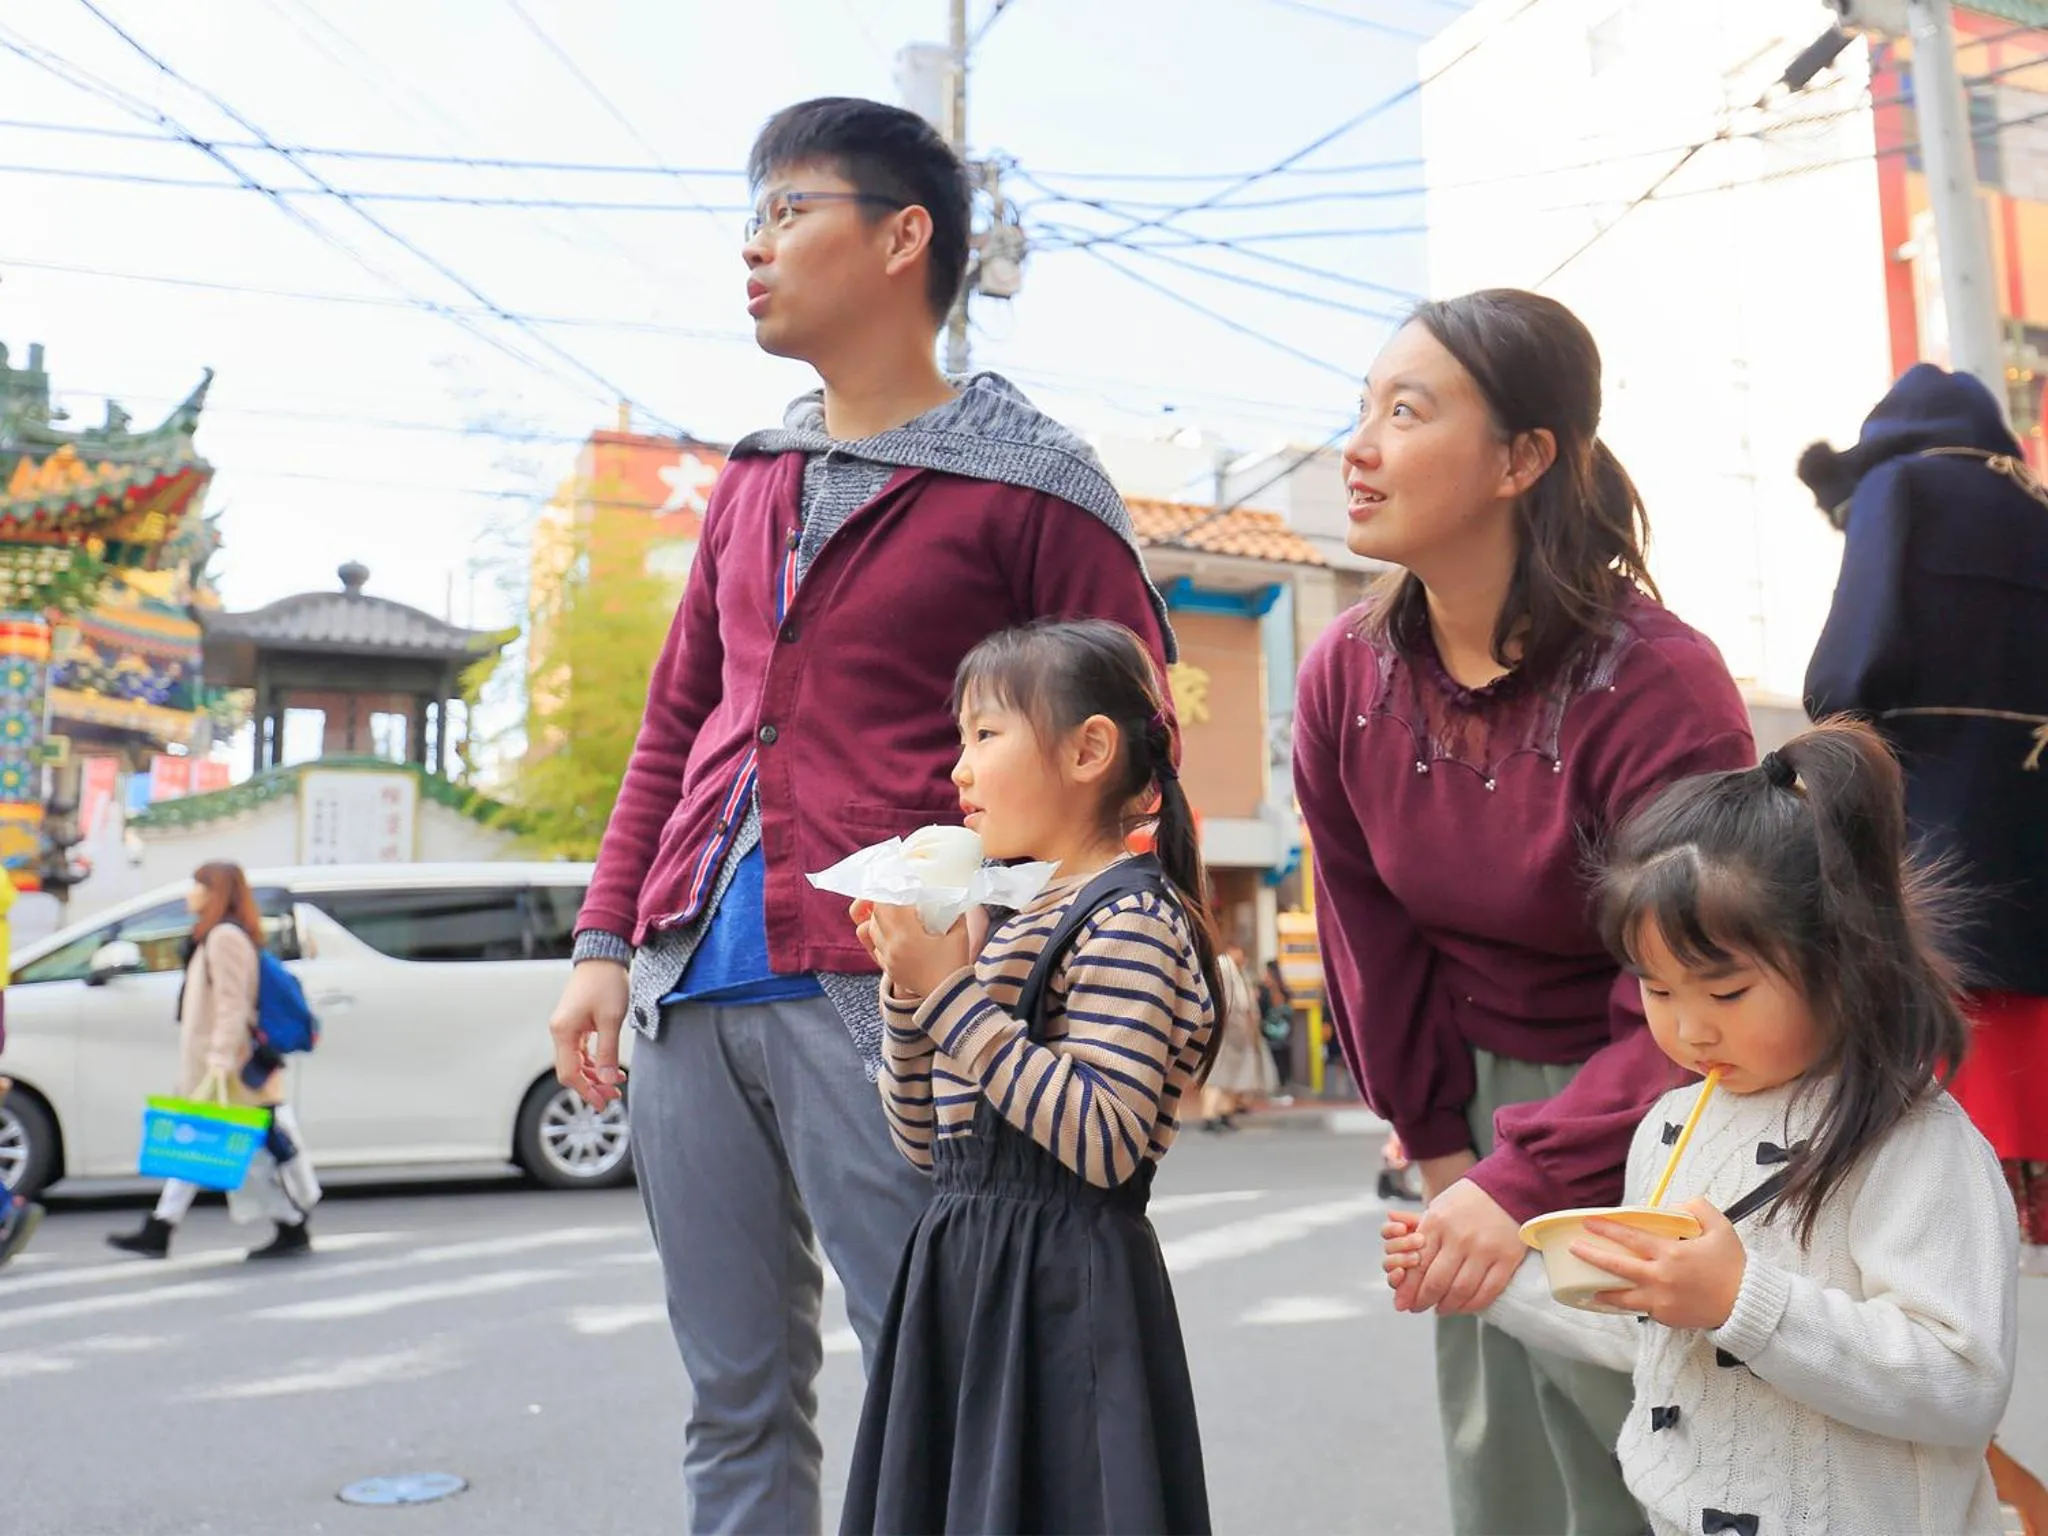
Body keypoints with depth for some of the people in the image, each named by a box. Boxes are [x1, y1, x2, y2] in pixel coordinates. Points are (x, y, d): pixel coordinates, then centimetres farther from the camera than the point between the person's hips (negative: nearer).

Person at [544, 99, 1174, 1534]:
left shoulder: (1027, 484, -2)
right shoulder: (753, 483, 18)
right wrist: (607, 942, 12)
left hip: (875, 997, -6)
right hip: (689, 987, 6)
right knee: (735, 1397, 14)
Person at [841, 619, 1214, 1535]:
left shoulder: (1131, 918, -13)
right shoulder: (1013, 924, 13)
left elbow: (1105, 1141, -25)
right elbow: (924, 1144, 15)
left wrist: (953, 994, -21)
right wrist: (910, 988, 0)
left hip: (1060, 1291, -9)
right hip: (967, 1283, 9)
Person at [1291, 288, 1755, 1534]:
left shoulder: (1656, 682, -23)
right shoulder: (1345, 677, -7)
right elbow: (1372, 932, 3)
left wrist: (1529, 1178, -26)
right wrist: (1436, 1140, 5)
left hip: (1644, 1124, -4)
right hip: (1483, 1097, 5)